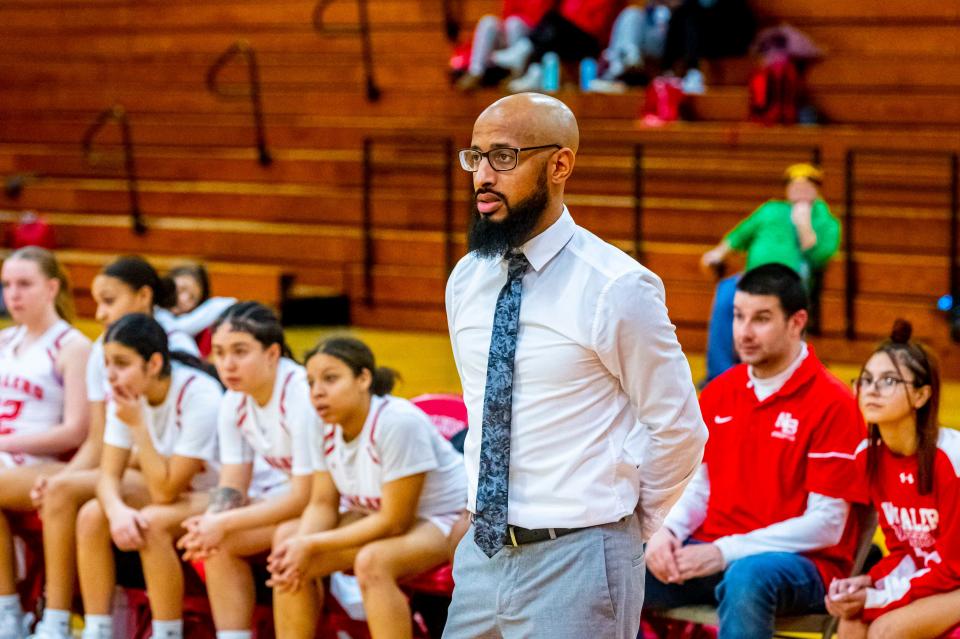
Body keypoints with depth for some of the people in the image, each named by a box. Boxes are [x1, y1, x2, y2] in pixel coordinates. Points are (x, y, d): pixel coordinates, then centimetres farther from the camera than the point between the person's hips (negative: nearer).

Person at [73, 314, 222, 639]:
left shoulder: (199, 396, -28)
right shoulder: (127, 393, -8)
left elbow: (165, 492, -26)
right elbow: (109, 474, -9)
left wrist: (138, 424, -30)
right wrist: (116, 510, -32)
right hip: (171, 489, 7)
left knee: (152, 523, -33)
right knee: (91, 515, -15)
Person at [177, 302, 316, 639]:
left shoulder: (302, 396, -26)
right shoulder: (234, 402, -2)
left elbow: (306, 497, -25)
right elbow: (233, 485, 0)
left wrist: (224, 523, -26)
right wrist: (213, 519, -23)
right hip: (289, 494, 8)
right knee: (215, 541, -11)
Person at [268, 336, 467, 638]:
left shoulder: (398, 423, -29)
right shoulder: (326, 426, -6)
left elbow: (394, 522, -26)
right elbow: (323, 504, -2)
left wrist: (313, 545, -25)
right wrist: (298, 544, -25)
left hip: (446, 521, -8)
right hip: (379, 515, 8)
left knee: (372, 560, -35)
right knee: (287, 538, -6)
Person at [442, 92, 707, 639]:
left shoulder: (616, 288, -12)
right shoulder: (466, 281, 7)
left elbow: (678, 428, -6)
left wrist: (630, 523, 4)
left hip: (576, 562, -6)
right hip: (483, 551, 6)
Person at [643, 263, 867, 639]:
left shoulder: (832, 404, -7)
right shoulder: (718, 393, 13)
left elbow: (826, 525, -11)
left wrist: (725, 552, -18)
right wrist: (668, 531, -6)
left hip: (802, 566, -5)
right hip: (711, 554, 5)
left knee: (746, 577, -41)